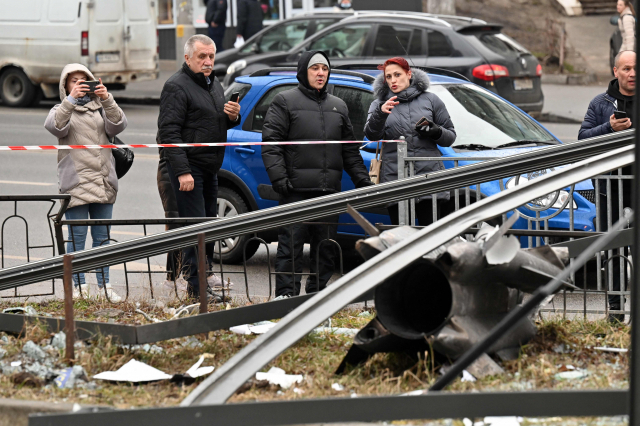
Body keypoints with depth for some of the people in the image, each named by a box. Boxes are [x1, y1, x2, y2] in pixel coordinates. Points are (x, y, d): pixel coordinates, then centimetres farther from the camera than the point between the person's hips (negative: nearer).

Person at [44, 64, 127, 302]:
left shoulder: (101, 109, 15)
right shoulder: (62, 110, 8)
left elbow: (117, 126, -5)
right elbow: (54, 126, -16)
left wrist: (107, 100, -21)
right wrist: (71, 100, -27)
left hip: (103, 182, 3)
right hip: (75, 182, -3)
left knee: (102, 237, 5)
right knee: (77, 237, -3)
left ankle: (104, 285, 10)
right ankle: (79, 286, 2)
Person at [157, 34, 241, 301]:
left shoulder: (213, 84, 17)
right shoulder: (177, 87, -11)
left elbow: (220, 125, 30)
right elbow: (169, 132, -18)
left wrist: (233, 116, 5)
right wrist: (182, 171, -25)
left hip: (210, 168, 9)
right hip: (189, 167, -9)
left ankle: (203, 275, 20)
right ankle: (196, 286, -10)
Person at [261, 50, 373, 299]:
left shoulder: (338, 107, 20)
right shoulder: (285, 102, 3)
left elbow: (350, 150, 24)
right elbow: (271, 144, -4)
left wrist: (362, 179, 14)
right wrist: (279, 177, -16)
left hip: (329, 191, 5)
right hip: (296, 189, -5)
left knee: (326, 248, 7)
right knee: (291, 244, -7)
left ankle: (318, 292, 15)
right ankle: (286, 294, -6)